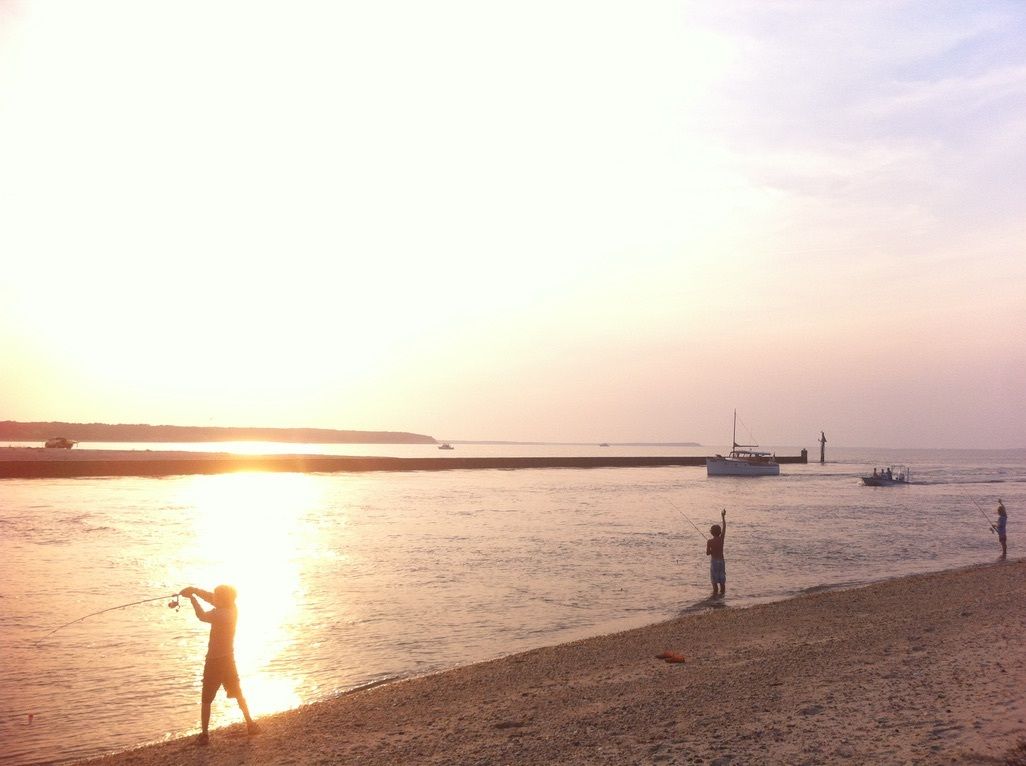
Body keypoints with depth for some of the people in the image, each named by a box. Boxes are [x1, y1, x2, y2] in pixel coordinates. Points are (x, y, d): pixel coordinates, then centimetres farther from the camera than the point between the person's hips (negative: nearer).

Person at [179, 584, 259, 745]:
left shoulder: (221, 614, -23)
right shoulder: (233, 609, -2)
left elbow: (202, 616, -31)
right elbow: (211, 598, 4)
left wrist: (192, 597, -21)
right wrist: (195, 590, -5)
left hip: (215, 662, -7)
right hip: (228, 659, 7)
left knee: (206, 700, 6)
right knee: (238, 694, 21)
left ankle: (204, 734, 7)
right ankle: (250, 724, 26)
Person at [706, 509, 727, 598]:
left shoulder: (709, 541, -14)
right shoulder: (721, 538, -8)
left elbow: (707, 553, -12)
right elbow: (724, 527, 4)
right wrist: (723, 517, 11)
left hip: (714, 561, -3)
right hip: (721, 560, 3)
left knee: (714, 579, 6)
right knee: (722, 578, 15)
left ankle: (715, 592, 10)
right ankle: (722, 592, 24)